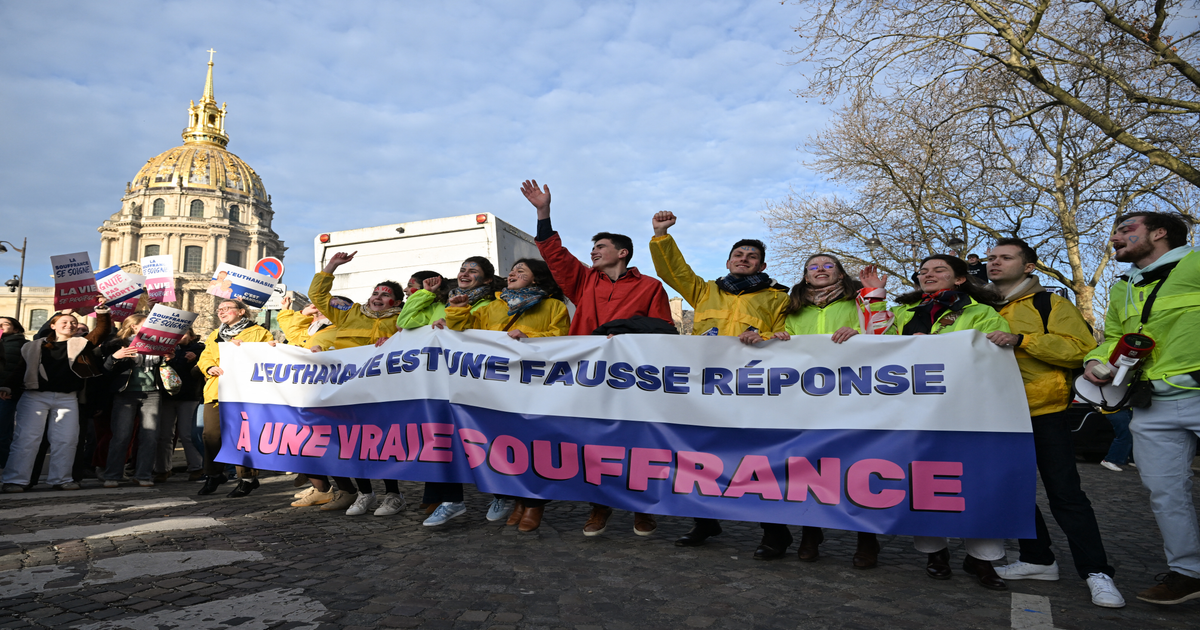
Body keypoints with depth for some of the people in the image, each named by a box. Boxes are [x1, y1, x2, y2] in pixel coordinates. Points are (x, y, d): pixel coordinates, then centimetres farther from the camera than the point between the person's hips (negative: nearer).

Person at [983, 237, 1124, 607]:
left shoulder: (1051, 305, 0)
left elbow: (1081, 348, -13)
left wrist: (1021, 339, -22)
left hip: (1045, 414, -5)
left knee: (1065, 494, -3)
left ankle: (1096, 572, 9)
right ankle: (1037, 560, 24)